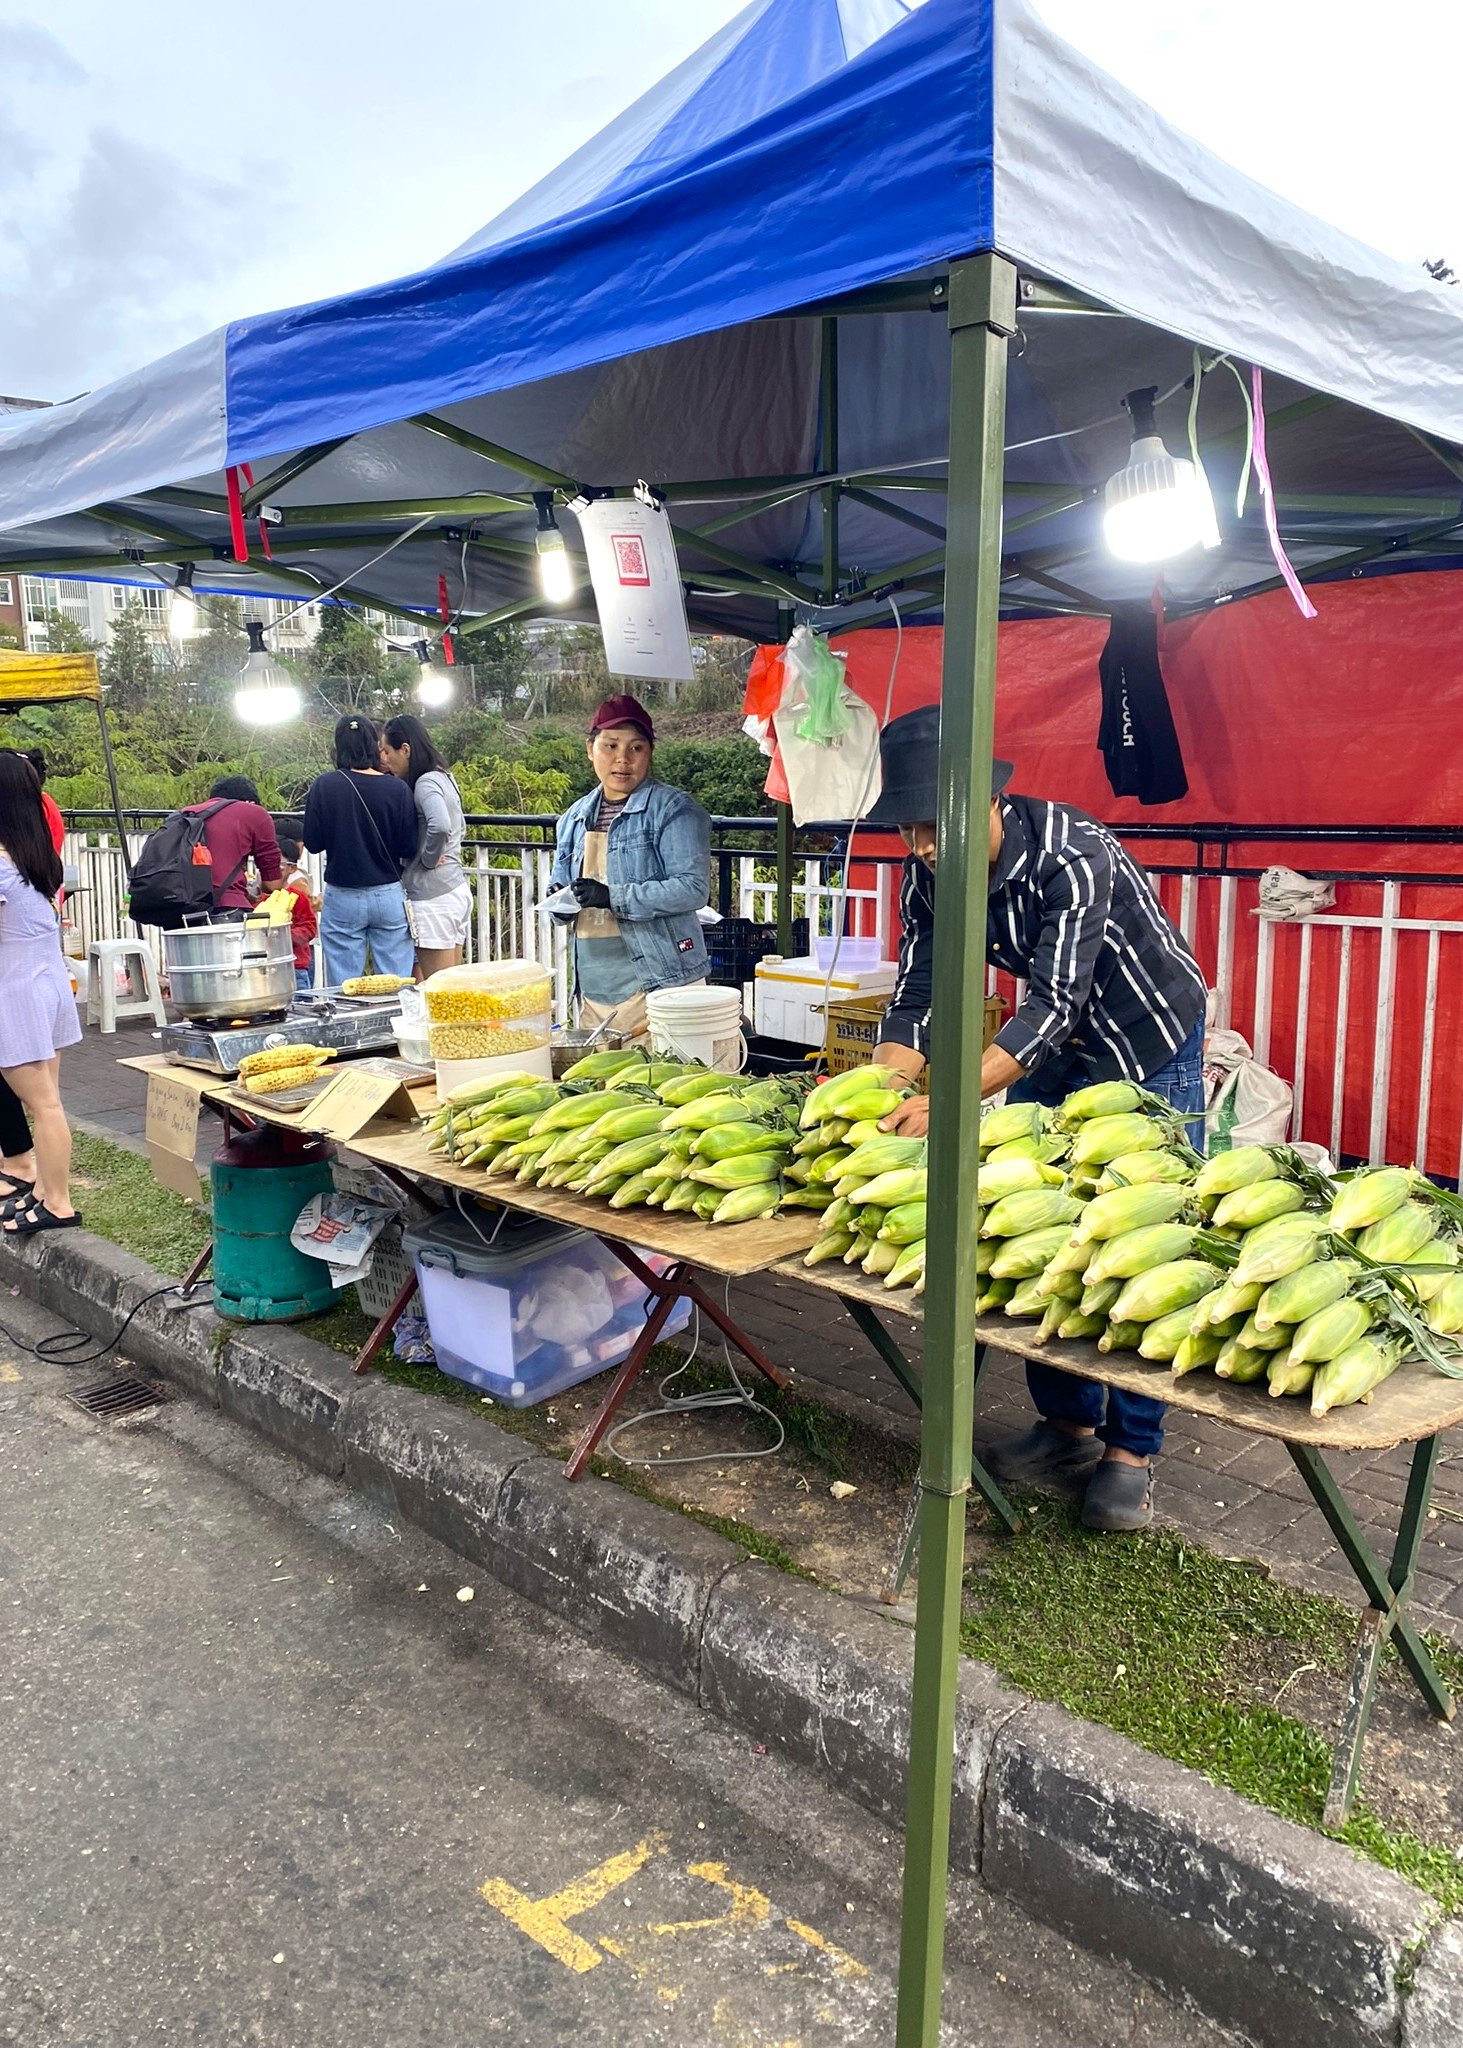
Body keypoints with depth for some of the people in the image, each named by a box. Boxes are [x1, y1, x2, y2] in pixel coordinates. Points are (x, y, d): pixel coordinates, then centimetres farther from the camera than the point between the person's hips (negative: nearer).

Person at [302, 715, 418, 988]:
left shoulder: (324, 786, -6)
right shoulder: (397, 789, -6)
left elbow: (313, 843, -1)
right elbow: (410, 848, -3)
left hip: (343, 899, 0)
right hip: (389, 896, 0)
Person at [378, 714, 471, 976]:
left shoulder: (425, 782, -12)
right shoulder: (444, 777, 15)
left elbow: (440, 825, -30)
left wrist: (428, 860, -15)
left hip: (434, 897, -9)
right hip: (457, 888, 9)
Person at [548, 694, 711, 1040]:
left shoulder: (674, 809, -4)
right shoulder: (575, 817, 15)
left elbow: (693, 889, -14)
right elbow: (559, 883, 25)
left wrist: (614, 897, -20)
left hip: (660, 981, -5)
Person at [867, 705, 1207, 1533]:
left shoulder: (1073, 857, -34)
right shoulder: (931, 873, -13)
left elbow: (1051, 1006, -39)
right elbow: (918, 999, -12)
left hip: (1152, 1046, -6)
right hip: (1060, 1049, 7)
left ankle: (1132, 1450, 8)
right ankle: (1069, 1424, 20)